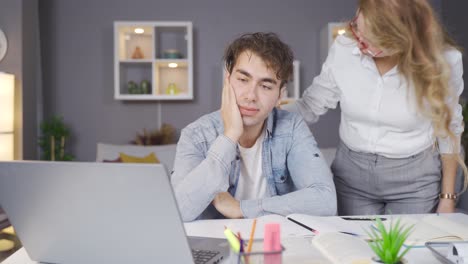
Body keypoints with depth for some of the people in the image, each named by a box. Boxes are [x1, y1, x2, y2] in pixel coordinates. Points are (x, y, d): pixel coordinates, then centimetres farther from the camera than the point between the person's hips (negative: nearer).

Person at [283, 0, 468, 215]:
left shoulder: (442, 61, -18)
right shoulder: (343, 49, -15)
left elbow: (448, 127, -4)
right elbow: (310, 106, -4)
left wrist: (448, 197, 2)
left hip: (415, 180, -1)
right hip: (352, 173, 2)